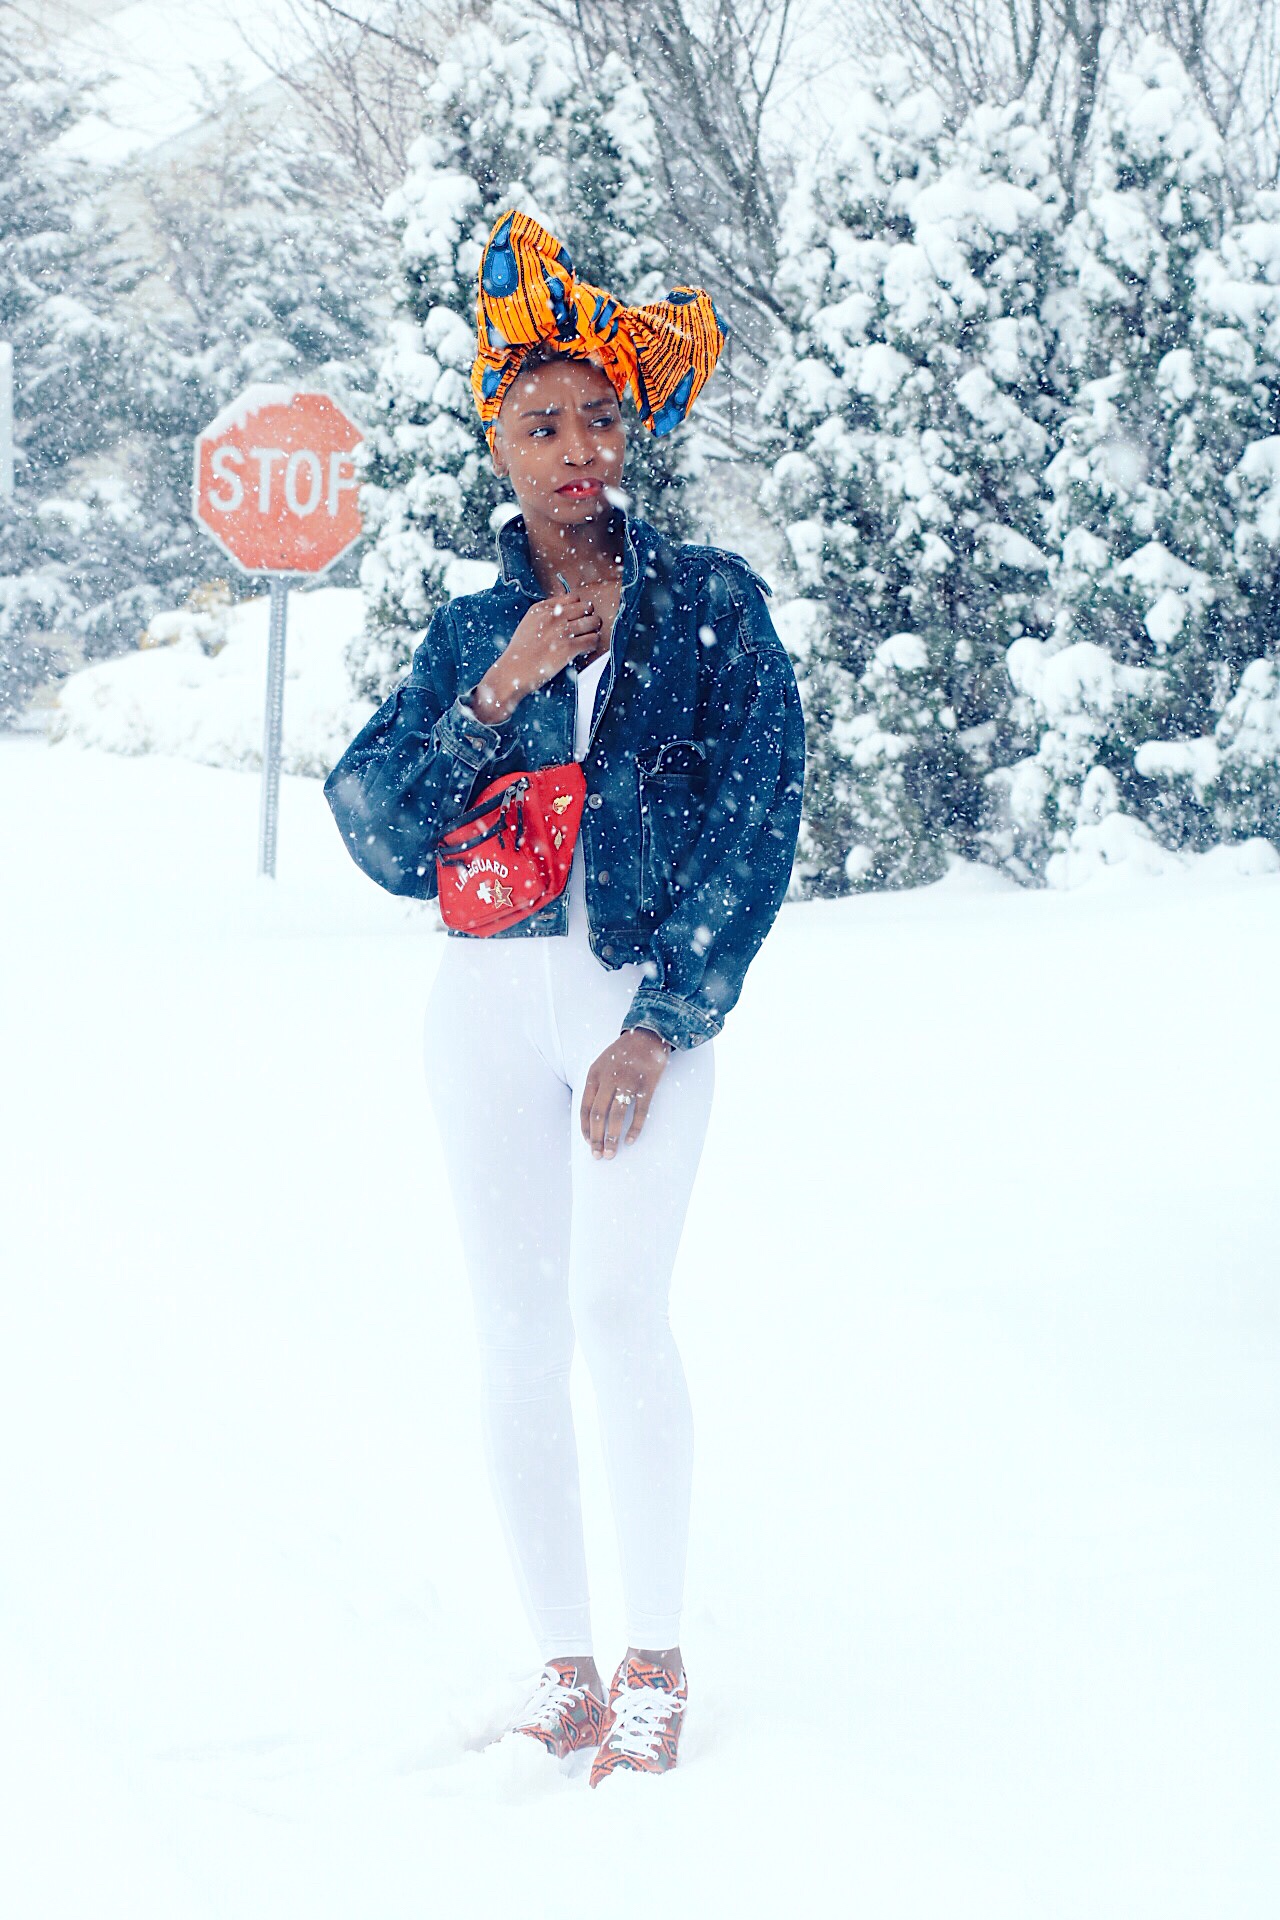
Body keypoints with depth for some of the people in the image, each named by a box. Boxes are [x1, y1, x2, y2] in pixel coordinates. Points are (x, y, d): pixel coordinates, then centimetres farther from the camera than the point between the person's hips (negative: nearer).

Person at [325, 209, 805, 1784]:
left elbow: (756, 819, -4)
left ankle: (657, 1659, -9)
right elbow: (380, 829, 2)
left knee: (617, 1307, -17)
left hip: (646, 1001, -3)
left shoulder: (709, 603, 3)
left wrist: (663, 1023, -11)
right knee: (515, 1329, 1)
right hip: (492, 1001, 3)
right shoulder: (469, 633, 12)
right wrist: (497, 691, -10)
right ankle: (562, 1663, 8)